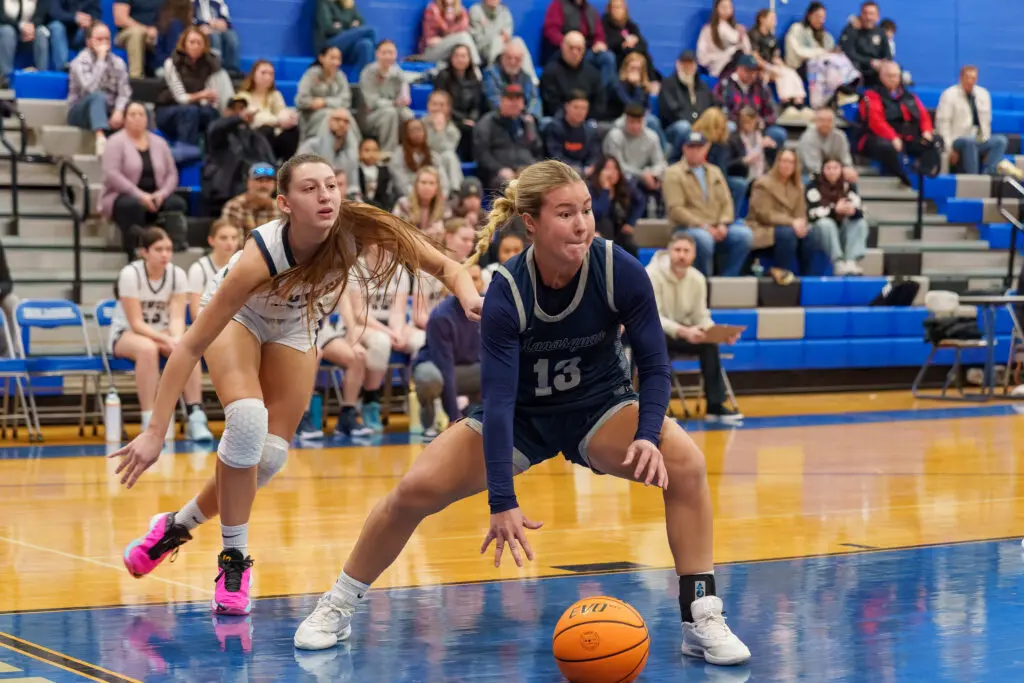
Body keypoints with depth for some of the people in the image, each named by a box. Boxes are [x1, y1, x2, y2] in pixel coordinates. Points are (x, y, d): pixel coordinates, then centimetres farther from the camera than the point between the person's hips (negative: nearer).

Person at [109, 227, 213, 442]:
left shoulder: (177, 274, -7)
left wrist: (177, 339, -34)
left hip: (162, 334, 4)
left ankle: (196, 417, -30)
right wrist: (166, 340, -34)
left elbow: (177, 317, -12)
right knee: (148, 348, -39)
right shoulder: (130, 274, -19)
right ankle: (150, 421, -37)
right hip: (126, 334, -4)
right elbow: (136, 323, -21)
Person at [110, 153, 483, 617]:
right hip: (237, 318, -4)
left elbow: (445, 266, -23)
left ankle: (177, 525, 22)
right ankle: (233, 562, -15)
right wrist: (155, 431, -41)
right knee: (248, 418, -29)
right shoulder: (260, 257, -40)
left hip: (294, 330, 4)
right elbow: (190, 346, -38)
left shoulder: (359, 229, -33)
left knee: (270, 457, -3)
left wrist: (469, 297, -47)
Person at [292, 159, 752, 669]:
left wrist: (648, 436, -32)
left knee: (684, 461, -28)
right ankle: (338, 608, 9)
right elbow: (498, 400, -29)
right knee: (416, 489, -15)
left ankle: (701, 619, -17)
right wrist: (502, 503, -37)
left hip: (600, 407, 0)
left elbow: (654, 366, -13)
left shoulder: (621, 272, -23)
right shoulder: (506, 293, -25)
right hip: (521, 415, 0)